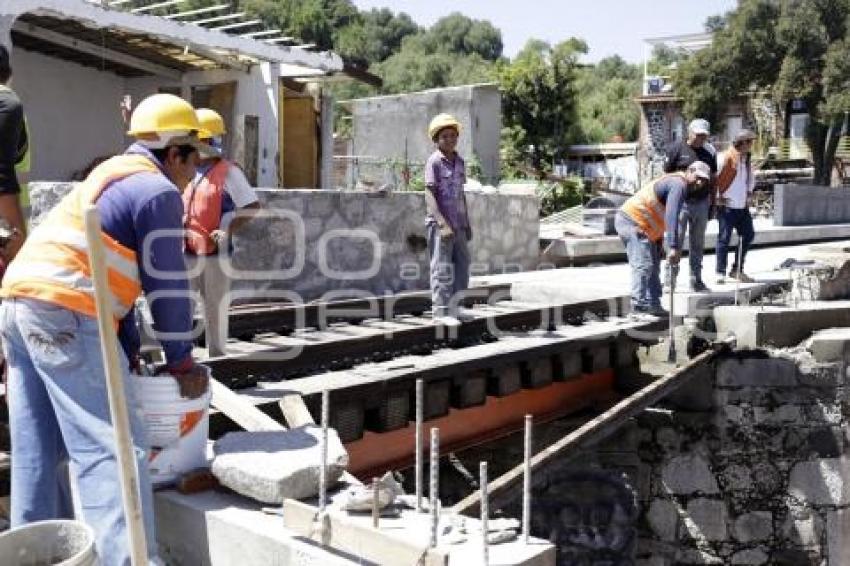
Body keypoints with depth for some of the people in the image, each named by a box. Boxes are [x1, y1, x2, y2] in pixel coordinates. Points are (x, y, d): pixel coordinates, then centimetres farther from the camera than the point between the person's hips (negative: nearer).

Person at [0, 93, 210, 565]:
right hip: (64, 313, -10)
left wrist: (131, 353, 22)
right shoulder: (158, 191, -3)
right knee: (112, 449, -11)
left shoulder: (115, 179, 26)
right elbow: (167, 285, -4)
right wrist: (182, 362, 6)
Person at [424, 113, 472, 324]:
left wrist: (467, 224, 18)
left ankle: (453, 307, 22)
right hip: (440, 224, -7)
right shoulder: (434, 161, -8)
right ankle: (440, 311, 4)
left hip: (459, 223, 7)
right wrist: (442, 223, -22)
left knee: (462, 264, 11)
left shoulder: (460, 162, 12)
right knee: (442, 269, -3)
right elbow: (429, 194, -14)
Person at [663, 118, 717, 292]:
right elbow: (667, 175, -3)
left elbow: (712, 178, 17)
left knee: (698, 243, 11)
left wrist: (712, 203, 13)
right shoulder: (676, 149, -3)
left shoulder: (709, 152, 11)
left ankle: (696, 279, 19)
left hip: (702, 202, 5)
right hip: (681, 201, -5)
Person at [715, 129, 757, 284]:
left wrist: (749, 193, 19)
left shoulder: (747, 159, 13)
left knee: (748, 235, 9)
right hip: (727, 206, -8)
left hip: (742, 206, 8)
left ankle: (737, 270, 20)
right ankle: (720, 273, 4)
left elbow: (751, 177, 31)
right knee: (724, 238, -4)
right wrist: (718, 197, -13)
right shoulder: (726, 158, -12)